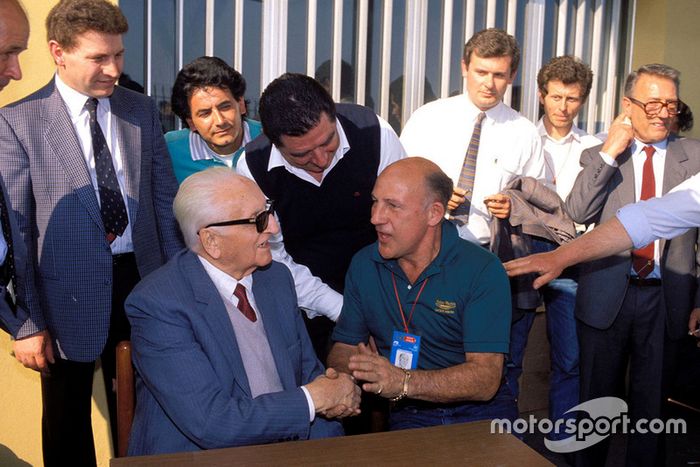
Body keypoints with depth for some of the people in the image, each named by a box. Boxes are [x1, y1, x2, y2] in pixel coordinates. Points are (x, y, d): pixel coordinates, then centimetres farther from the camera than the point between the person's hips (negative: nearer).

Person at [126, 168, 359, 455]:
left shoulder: (277, 278, 4)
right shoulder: (156, 304, -15)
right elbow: (209, 423, -21)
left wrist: (334, 394, -8)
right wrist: (312, 399, -14)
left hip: (289, 451, 5)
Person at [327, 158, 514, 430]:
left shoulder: (483, 270, -8)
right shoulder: (363, 266, 7)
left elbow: (485, 379, -15)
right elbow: (342, 349, 11)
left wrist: (403, 382, -29)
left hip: (482, 413, -2)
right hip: (408, 416, 2)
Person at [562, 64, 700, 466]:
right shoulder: (599, 156, 3)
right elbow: (576, 214, -12)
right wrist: (609, 153, -14)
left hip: (666, 298, 0)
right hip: (607, 296, 0)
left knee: (651, 400, 14)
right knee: (597, 398, 14)